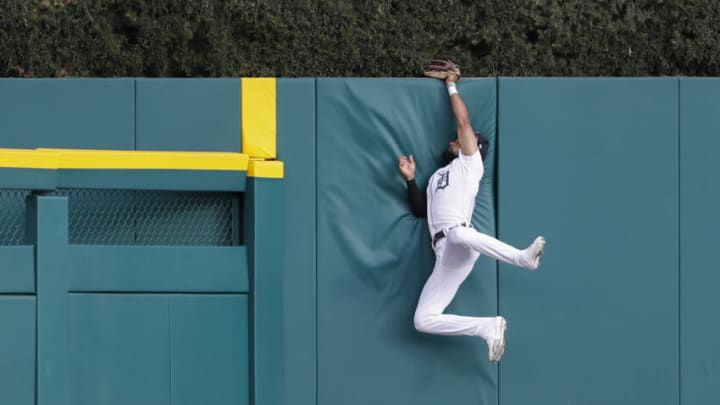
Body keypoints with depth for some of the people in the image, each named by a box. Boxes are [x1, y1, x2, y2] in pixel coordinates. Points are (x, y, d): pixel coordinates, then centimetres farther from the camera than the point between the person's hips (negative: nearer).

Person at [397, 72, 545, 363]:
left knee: (458, 233, -48)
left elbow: (463, 121, 11)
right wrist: (410, 179, 21)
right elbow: (419, 209, 32)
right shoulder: (437, 177, 38)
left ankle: (521, 258, -46)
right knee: (423, 320, -10)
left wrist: (451, 86, 21)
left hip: (460, 246, -7)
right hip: (443, 257, 7)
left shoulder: (469, 164, 17)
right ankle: (489, 327, -11)